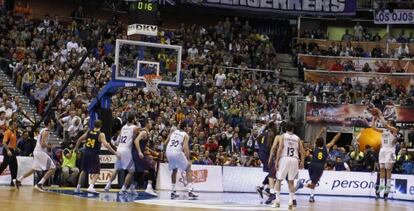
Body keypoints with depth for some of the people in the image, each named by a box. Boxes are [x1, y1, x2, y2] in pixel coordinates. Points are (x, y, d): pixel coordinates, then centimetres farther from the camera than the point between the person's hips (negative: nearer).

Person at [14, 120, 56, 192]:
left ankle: (18, 180, 25)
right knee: (52, 168, -10)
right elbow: (42, 144, -23)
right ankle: (40, 184, -13)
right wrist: (50, 146, -10)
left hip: (37, 151, 10)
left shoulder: (43, 130, 16)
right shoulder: (46, 131, -14)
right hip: (40, 152, -10)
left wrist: (48, 145, 16)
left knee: (34, 169, 22)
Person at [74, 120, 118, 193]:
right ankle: (91, 187, -19)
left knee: (84, 171, 22)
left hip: (86, 153, 5)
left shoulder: (88, 132, 5)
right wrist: (115, 153, -19)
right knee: (96, 173, 3)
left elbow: (80, 139, 12)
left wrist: (76, 148, 29)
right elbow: (106, 145, -20)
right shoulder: (101, 134, -9)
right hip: (94, 154, -5)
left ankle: (78, 187, 25)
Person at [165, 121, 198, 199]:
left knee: (174, 170, 27)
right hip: (177, 152, -4)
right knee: (188, 170, 12)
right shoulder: (185, 135, 8)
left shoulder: (173, 132, 20)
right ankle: (190, 191, -2)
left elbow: (166, 143, 18)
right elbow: (185, 147, -6)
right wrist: (188, 160, -10)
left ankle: (173, 192, 22)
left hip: (168, 152, 4)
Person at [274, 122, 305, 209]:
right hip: (294, 160, 2)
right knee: (291, 181, 10)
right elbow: (302, 151, 8)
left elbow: (280, 149, -6)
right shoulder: (297, 138, 13)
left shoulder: (283, 136, 3)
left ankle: (277, 200, 2)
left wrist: (277, 162, -5)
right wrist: (302, 162, 14)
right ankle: (291, 201, 1)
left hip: (285, 158, -2)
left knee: (279, 180, 8)